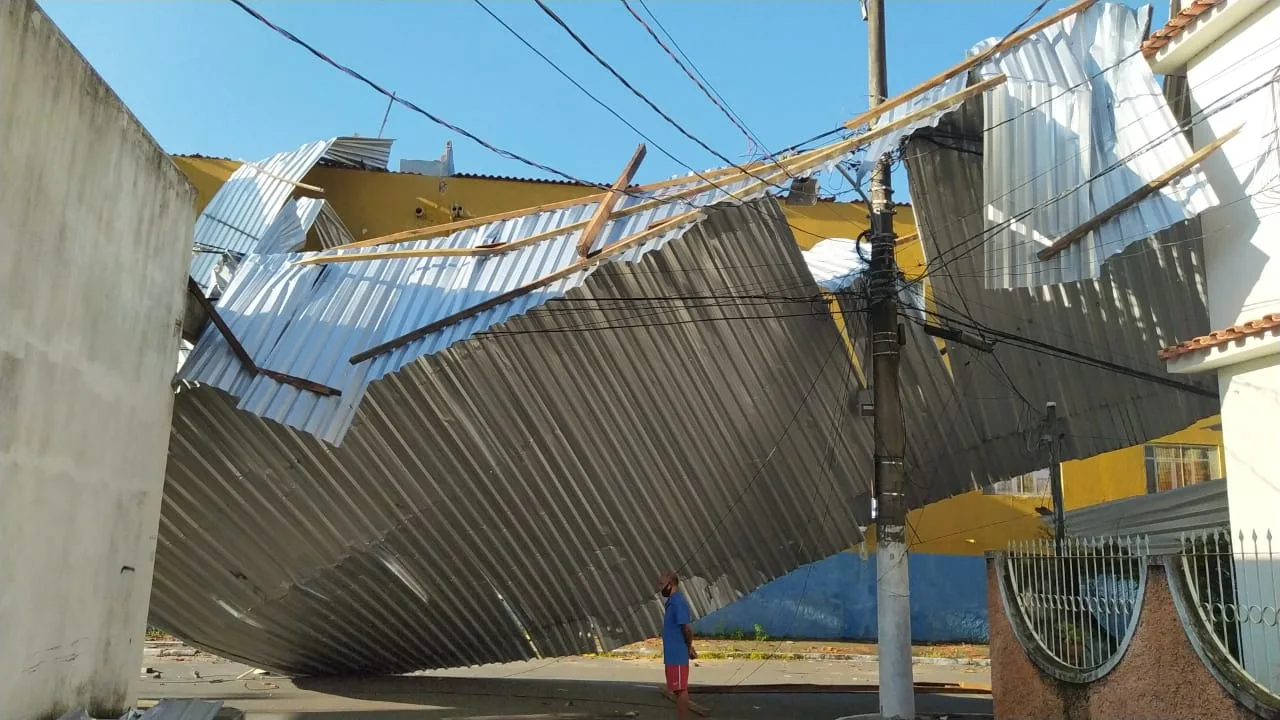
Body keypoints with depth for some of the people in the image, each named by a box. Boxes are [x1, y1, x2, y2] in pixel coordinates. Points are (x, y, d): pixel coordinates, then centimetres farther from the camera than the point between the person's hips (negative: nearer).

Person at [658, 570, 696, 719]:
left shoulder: (678, 602, -17)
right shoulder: (671, 602, 14)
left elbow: (687, 628, -22)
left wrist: (689, 648, -6)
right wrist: (688, 648, 13)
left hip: (677, 655, -10)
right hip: (672, 655, 10)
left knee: (680, 690, -4)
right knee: (678, 690, 13)